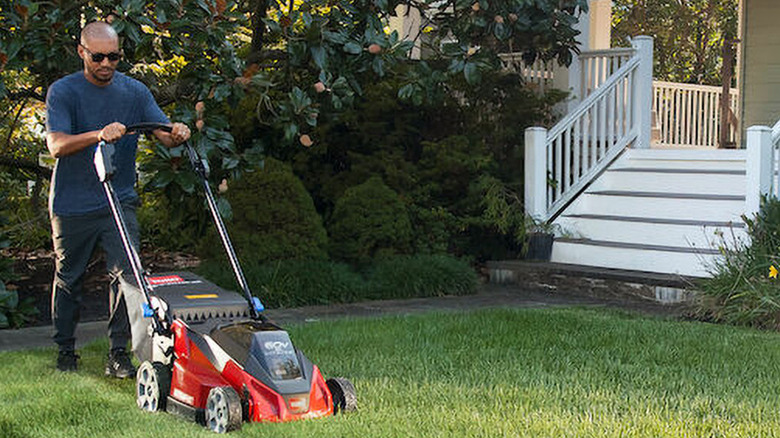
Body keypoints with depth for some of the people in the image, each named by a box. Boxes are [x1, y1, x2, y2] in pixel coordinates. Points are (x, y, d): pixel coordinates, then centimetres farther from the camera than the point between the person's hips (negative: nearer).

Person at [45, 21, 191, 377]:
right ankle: (65, 350, 27)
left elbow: (163, 133, -3)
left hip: (119, 200, 2)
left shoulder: (134, 91, 4)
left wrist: (177, 134, -27)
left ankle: (118, 353, -2)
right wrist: (98, 135, -37)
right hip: (72, 205, -2)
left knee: (126, 272, -10)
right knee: (69, 279, 10)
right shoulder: (63, 92, -7)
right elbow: (56, 145, -21)